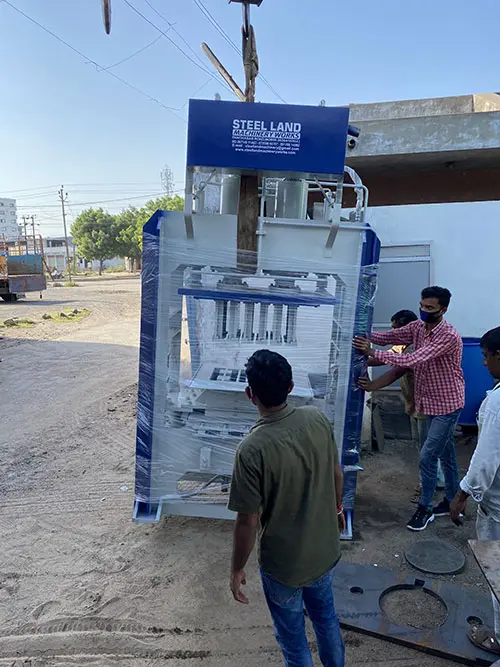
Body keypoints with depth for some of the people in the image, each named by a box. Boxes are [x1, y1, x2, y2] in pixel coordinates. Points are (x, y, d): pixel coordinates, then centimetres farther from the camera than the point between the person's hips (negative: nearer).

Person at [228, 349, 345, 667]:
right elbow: (336, 473, 0)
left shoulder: (252, 449, -31)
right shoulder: (318, 419, -16)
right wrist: (337, 508, 19)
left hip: (283, 564, -5)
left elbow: (249, 522, -22)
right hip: (325, 550, 5)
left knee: (293, 638, 22)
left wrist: (238, 569, -5)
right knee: (326, 616, 32)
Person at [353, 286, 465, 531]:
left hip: (447, 405, -8)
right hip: (431, 403, 8)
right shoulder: (417, 327, -1)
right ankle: (452, 501, 35)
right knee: (446, 454, 19)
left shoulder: (449, 336, -26)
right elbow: (388, 336, -6)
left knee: (427, 456, -4)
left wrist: (372, 352, -34)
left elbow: (413, 360, -34)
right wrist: (362, 337, -24)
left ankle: (425, 508, 14)